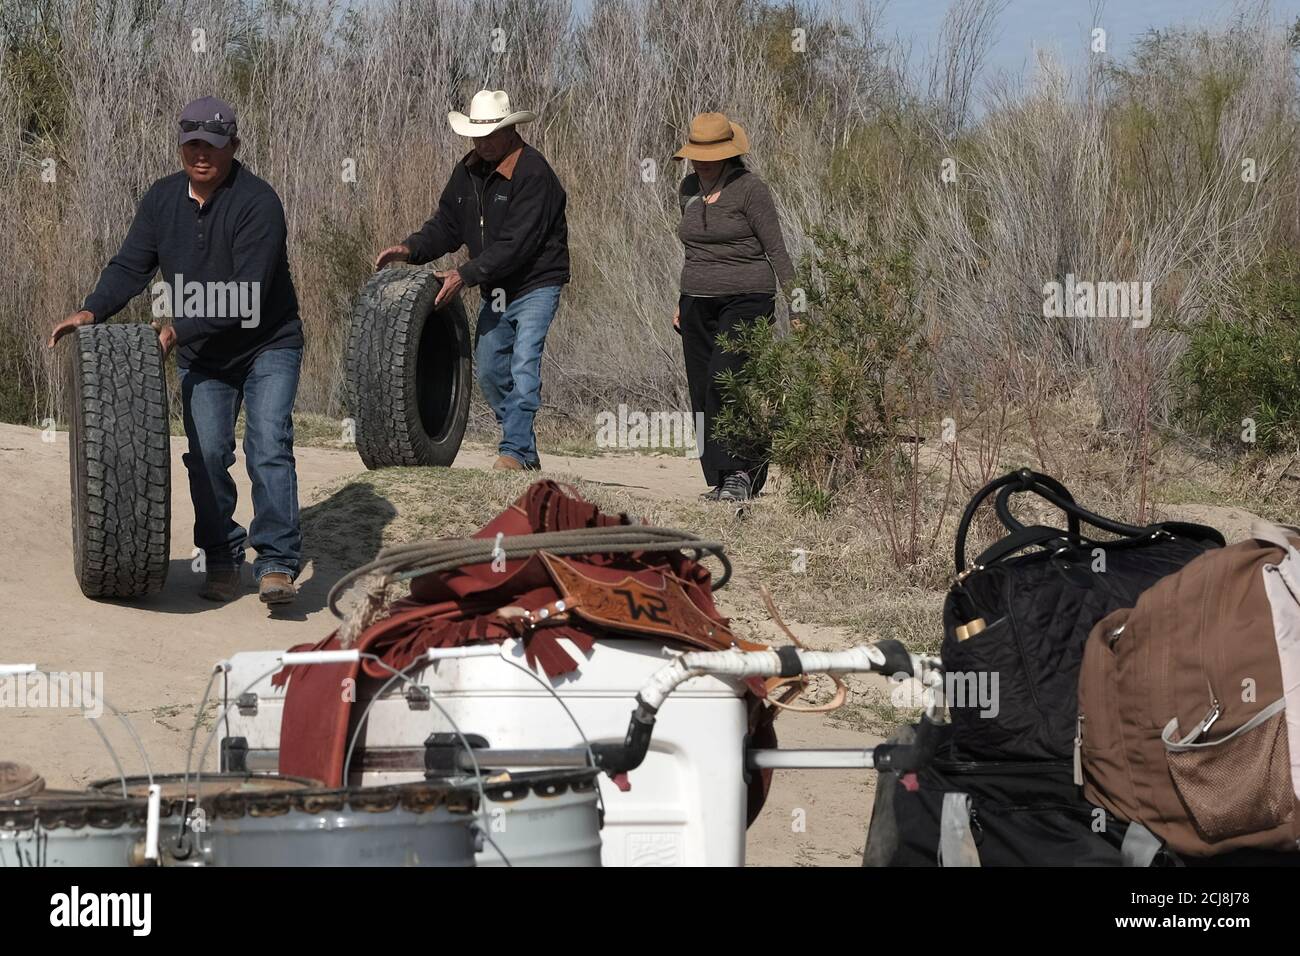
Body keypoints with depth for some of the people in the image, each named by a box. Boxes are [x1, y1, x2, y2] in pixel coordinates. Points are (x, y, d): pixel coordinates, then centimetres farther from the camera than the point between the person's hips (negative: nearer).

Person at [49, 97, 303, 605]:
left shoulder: (257, 201, -20)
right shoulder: (163, 198, 1)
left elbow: (248, 292, -26)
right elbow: (131, 265, 2)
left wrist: (180, 327, -29)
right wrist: (93, 311, -17)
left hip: (267, 346, -5)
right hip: (201, 356, 5)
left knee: (268, 446, -17)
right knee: (206, 454, -3)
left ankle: (277, 565, -19)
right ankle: (222, 562, 10)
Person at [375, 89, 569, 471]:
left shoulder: (532, 173, -21)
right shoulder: (469, 170, 4)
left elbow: (516, 244, -26)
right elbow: (447, 225, 11)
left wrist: (466, 275, -28)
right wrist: (410, 248, -7)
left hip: (535, 285, -8)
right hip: (495, 291, 8)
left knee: (524, 365, -18)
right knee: (488, 370, 10)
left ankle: (515, 451, -18)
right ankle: (526, 452, 20)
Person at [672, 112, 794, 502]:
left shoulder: (750, 189, -8)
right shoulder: (689, 189, 12)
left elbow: (776, 250, -8)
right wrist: (682, 301, 21)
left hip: (746, 301, -7)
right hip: (698, 305, 7)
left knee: (724, 382, -23)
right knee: (703, 396, 2)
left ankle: (738, 472, -15)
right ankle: (724, 482, 7)